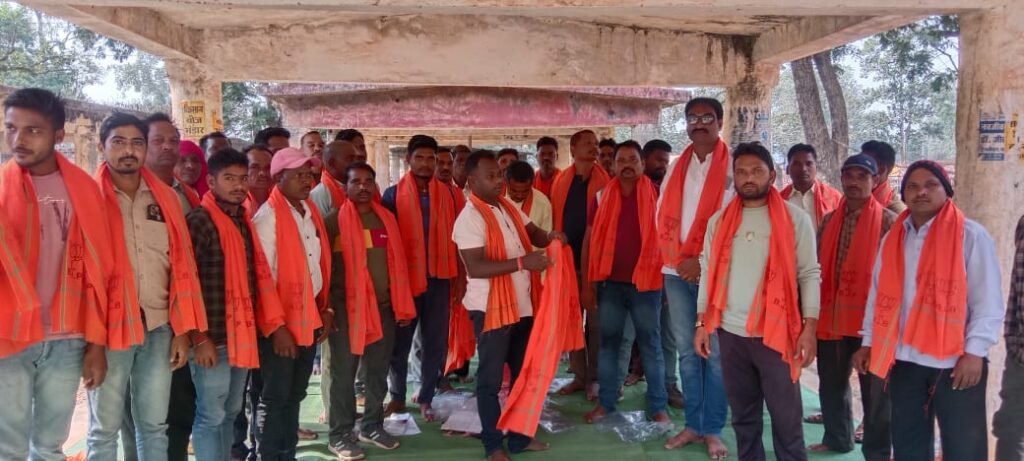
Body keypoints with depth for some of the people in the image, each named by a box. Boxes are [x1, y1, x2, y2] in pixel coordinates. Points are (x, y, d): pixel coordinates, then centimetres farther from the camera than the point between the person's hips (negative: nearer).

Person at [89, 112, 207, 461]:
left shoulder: (166, 197, 9)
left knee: (155, 425, 12)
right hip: (109, 327, -3)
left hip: (159, 327, 3)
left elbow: (182, 265, 8)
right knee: (105, 428, 6)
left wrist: (183, 329, 4)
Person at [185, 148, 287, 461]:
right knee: (211, 415, 2)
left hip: (242, 334, 7)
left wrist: (274, 324, 11)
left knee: (231, 413, 16)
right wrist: (199, 337, -16)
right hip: (212, 338, -7)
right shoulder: (199, 221, -10)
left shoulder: (245, 222, 12)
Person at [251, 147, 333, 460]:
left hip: (309, 320, 7)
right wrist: (276, 327, -17)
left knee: (294, 396, 15)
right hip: (280, 325, -7)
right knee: (275, 398, 3)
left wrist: (325, 309, 8)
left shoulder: (311, 212, 9)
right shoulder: (268, 216, -12)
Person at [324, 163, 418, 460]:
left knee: (378, 371, 14)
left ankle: (372, 426, 29)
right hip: (346, 308, -5)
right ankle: (340, 435, 17)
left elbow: (397, 263, 12)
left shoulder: (386, 218, 9)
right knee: (344, 374, 5)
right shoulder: (335, 220, -5)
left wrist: (402, 305, 10)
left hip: (384, 306, 5)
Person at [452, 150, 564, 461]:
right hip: (490, 308, -8)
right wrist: (522, 262, -28)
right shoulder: (470, 217, -17)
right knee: (491, 378, 6)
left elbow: (533, 233, 16)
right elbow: (475, 267, -25)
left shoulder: (509, 207, 7)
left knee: (522, 373, 17)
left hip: (522, 305, 8)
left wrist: (549, 237, -8)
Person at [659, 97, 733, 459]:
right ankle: (693, 424, 19)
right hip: (677, 272, 4)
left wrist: (705, 262, -14)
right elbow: (664, 218, 9)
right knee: (687, 351, 9)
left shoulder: (733, 167, -2)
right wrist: (680, 260, -4)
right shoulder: (676, 168, 13)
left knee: (715, 352, 2)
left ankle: (713, 429, 12)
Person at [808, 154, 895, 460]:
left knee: (875, 389, 6)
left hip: (871, 317, -5)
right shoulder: (829, 220, 10)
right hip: (831, 315, 5)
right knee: (831, 383, 16)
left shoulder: (888, 221, -4)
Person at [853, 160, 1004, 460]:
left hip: (957, 361, -4)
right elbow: (878, 295, 13)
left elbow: (987, 300, -8)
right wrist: (868, 342, 10)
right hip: (903, 360, 5)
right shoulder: (893, 238, 10)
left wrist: (975, 351, -14)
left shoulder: (971, 235, -5)